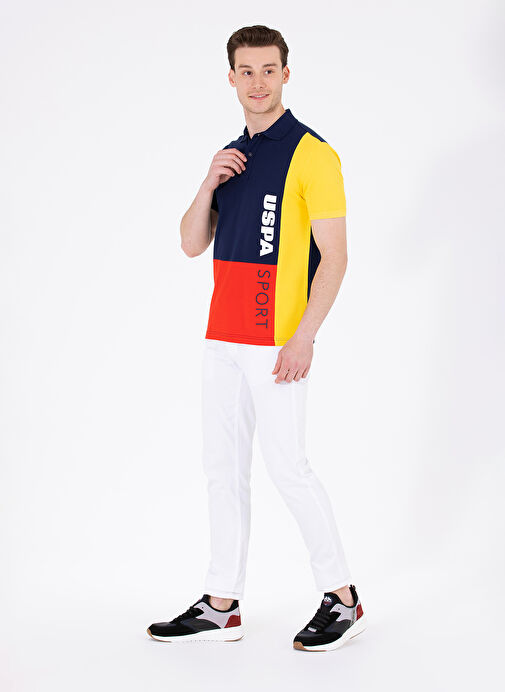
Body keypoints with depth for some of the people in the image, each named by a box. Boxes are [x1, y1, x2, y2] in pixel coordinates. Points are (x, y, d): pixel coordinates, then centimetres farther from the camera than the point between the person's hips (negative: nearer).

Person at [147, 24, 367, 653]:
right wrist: (209, 183, -5)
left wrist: (303, 338, -20)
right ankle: (221, 606, 18)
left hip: (278, 343, -8)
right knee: (223, 468, 10)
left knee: (287, 467, -5)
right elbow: (193, 244, 12)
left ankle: (342, 598, 10)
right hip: (223, 340, 8)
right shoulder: (231, 156, 15)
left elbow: (334, 257, -13)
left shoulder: (312, 154, -8)